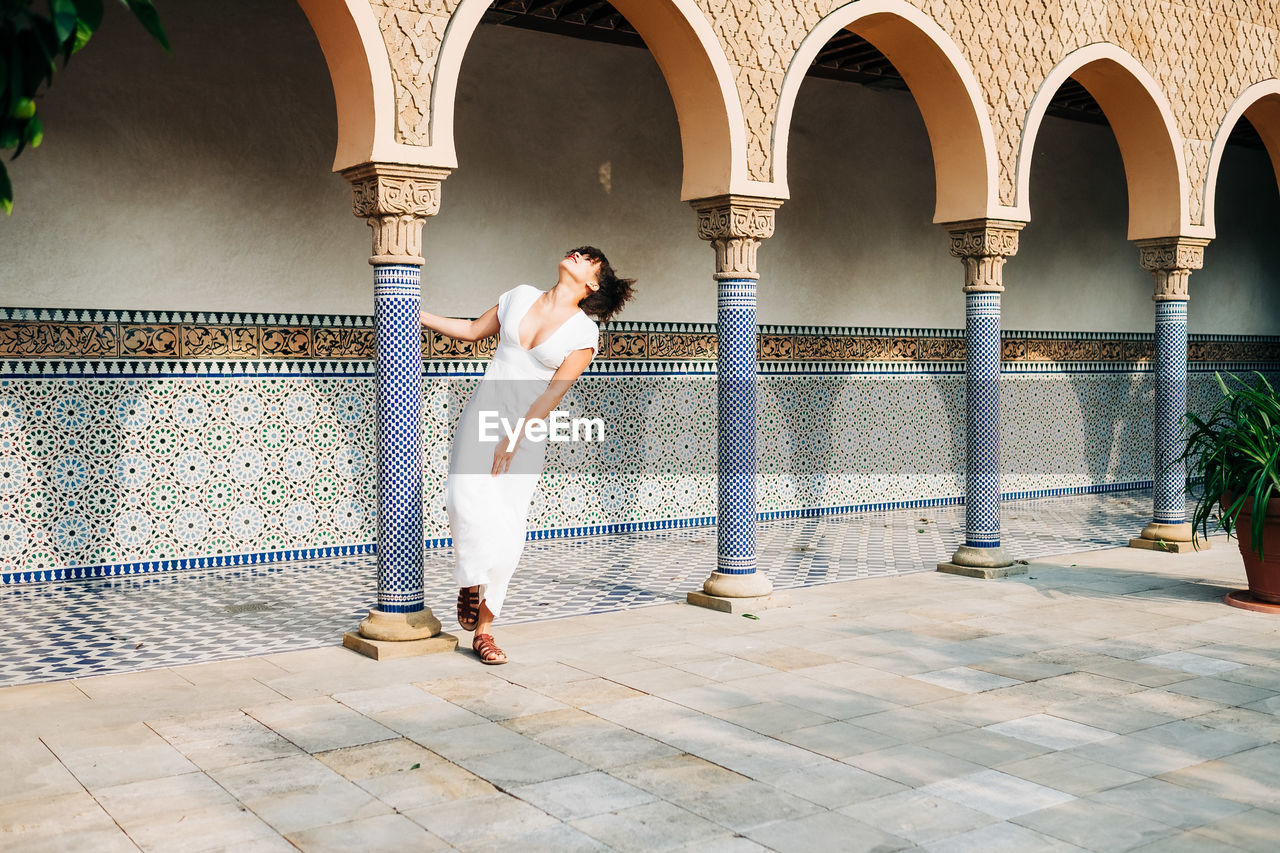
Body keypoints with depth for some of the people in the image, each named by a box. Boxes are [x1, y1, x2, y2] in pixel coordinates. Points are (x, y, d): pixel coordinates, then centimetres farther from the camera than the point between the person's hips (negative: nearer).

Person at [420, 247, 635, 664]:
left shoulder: (585, 332, -2)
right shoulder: (522, 296, 8)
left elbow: (554, 392, -8)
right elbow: (474, 330, 21)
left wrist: (515, 439, -15)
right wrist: (419, 316, 20)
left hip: (528, 428, -2)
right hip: (483, 413, 2)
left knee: (507, 529, -5)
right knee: (468, 495, -22)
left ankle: (483, 628, 6)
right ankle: (470, 580, 3)